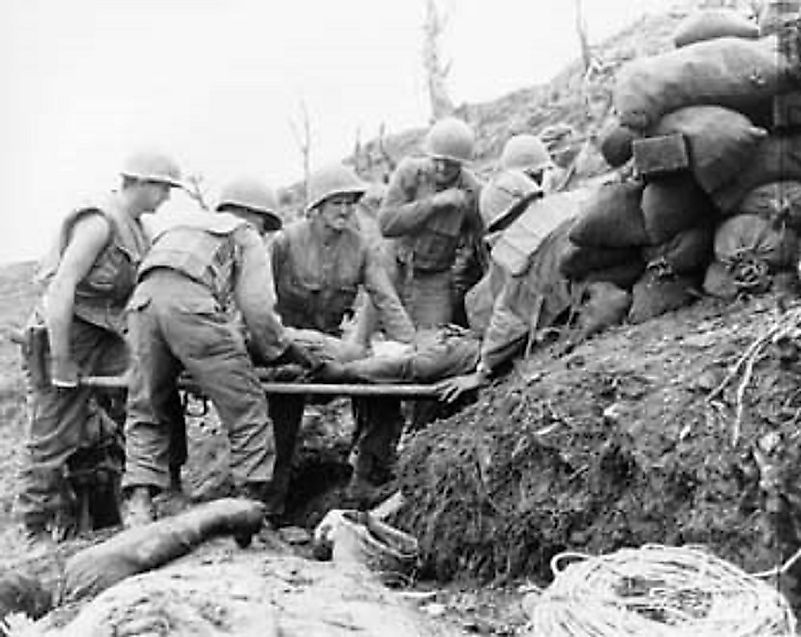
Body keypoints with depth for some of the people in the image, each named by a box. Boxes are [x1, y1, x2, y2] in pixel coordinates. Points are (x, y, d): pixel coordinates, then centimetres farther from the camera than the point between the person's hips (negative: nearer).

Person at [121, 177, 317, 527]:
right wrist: (280, 349, 20)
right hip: (191, 305, -6)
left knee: (145, 413, 14)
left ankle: (139, 505, 3)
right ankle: (252, 503, -1)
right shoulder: (245, 236, 22)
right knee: (247, 410, 2)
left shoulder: (177, 227, 40)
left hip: (142, 301, 6)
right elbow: (257, 306, 8)